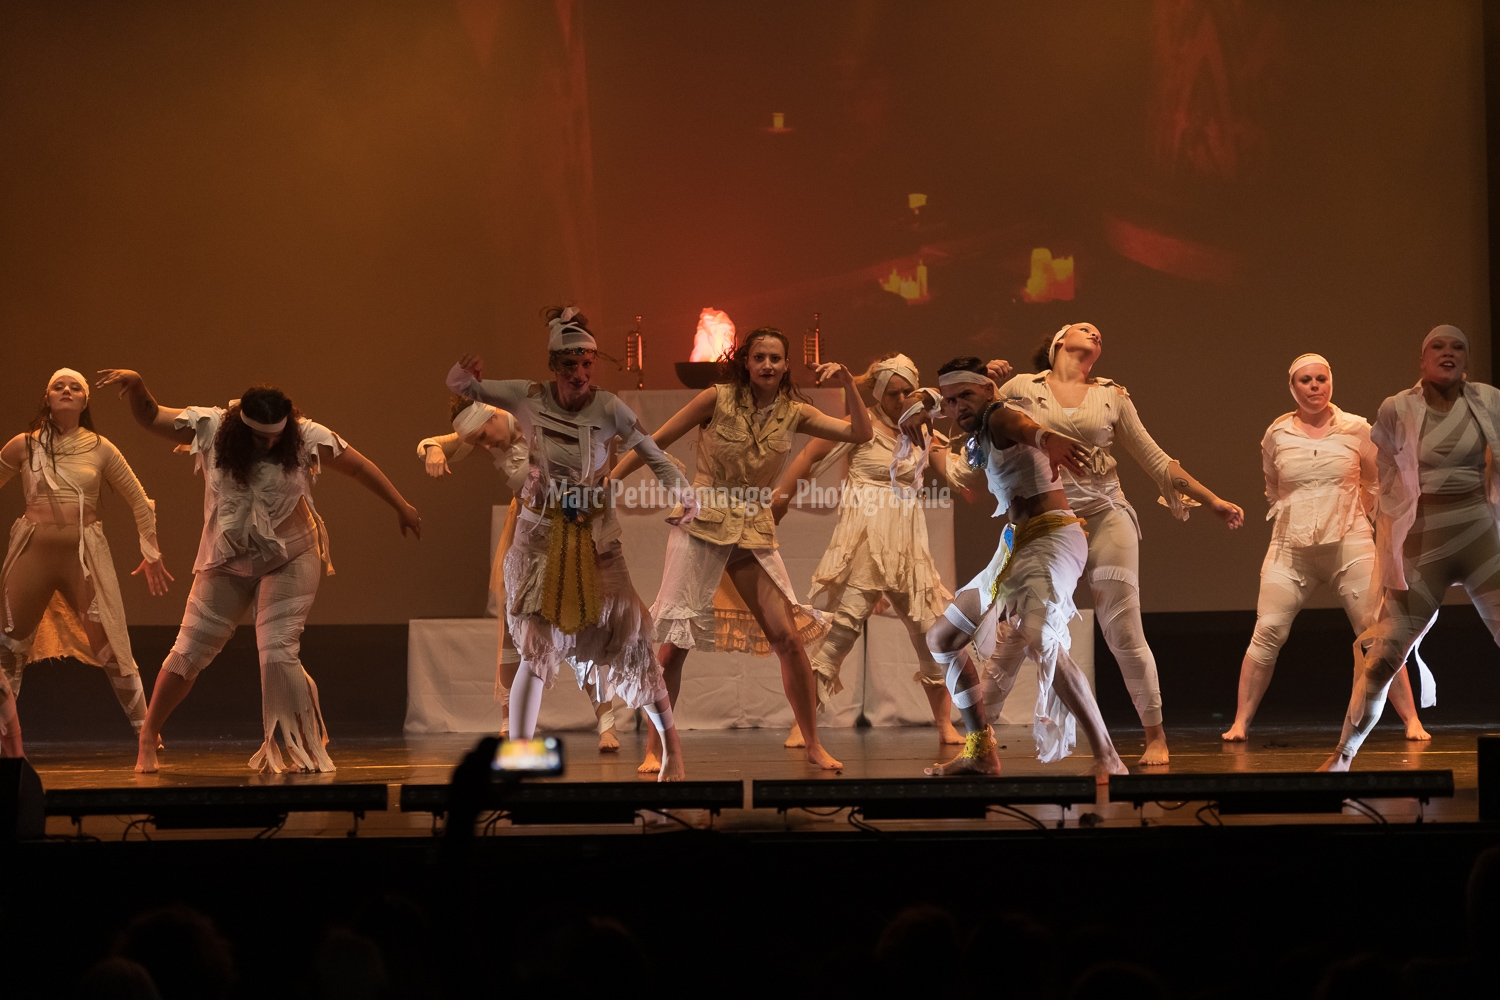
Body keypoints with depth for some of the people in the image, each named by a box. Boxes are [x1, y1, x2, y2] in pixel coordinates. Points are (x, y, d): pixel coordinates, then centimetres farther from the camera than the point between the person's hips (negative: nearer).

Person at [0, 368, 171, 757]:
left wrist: (151, 553, 13)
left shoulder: (100, 449, 3)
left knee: (110, 649, -4)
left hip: (85, 556, -1)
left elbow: (139, 501, 11)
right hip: (33, 552, 1)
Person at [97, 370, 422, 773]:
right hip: (228, 560, 2)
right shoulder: (210, 428, -13)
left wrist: (401, 507, 2)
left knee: (278, 654, -15)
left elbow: (360, 467, -6)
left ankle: (306, 751, -2)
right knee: (188, 651, 3)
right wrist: (136, 385, -28)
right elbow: (150, 417, -7)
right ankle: (147, 740, 17)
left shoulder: (306, 437, -16)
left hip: (290, 561, -2)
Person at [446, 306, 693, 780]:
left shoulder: (608, 408, -13)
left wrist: (683, 493, -25)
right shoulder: (528, 398, -8)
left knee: (629, 640, -1)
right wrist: (465, 372, -22)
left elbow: (655, 457, -6)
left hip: (595, 539, 0)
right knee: (538, 649, -9)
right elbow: (461, 387, 2)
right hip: (541, 538, 0)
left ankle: (670, 742, 16)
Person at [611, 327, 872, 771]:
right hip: (702, 527, -3)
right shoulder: (718, 400, -6)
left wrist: (848, 384, -13)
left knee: (789, 637, -4)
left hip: (755, 533, 3)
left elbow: (861, 433, 0)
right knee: (674, 643, -7)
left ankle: (813, 744, 9)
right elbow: (658, 441, -2)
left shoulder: (794, 414, 3)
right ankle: (655, 749, 4)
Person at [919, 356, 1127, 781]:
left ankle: (1107, 759, -34)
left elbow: (1024, 426, -34)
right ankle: (980, 751, 24)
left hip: (1051, 536, -11)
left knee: (1037, 638, -34)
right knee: (941, 639, 17)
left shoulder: (999, 415, -13)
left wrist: (1047, 438, -56)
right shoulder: (976, 443, 17)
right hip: (1015, 546, 11)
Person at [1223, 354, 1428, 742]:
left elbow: (1374, 484, 17)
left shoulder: (1356, 430, 1)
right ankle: (1240, 722, 0)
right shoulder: (1277, 435, 3)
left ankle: (1412, 720, 2)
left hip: (1350, 545, -1)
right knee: (1267, 634, -7)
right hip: (1291, 549, 1)